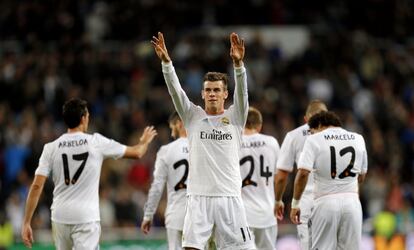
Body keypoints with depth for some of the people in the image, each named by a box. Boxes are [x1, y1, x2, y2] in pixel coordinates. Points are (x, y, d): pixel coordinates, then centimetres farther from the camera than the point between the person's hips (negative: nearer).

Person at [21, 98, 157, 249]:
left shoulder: (51, 148, 1)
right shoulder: (97, 143, -3)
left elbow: (37, 186, -5)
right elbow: (136, 153, 9)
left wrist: (26, 222, -2)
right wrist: (144, 141, 33)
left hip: (60, 216, 3)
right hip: (86, 218, -3)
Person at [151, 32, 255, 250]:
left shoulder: (235, 117, 7)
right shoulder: (193, 117, 9)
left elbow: (241, 91, -9)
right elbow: (175, 91, -4)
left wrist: (238, 63, -28)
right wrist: (166, 62, -19)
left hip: (229, 197, 0)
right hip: (198, 197, 0)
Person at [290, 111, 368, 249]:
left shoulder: (314, 140, -1)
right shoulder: (358, 139, 12)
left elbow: (303, 173, -11)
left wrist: (295, 203, -5)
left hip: (326, 202, -3)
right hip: (351, 201, 3)